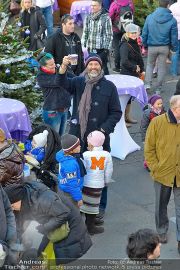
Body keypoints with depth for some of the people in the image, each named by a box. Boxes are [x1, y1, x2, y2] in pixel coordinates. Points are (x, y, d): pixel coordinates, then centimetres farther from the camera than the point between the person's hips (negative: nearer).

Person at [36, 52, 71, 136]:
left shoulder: (57, 71, 6)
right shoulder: (41, 77, -13)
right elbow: (56, 82, -29)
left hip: (64, 110, 7)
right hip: (52, 112, -6)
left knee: (60, 137, 18)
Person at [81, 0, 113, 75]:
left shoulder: (105, 18, -8)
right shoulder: (88, 18, 7)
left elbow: (109, 35, -7)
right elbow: (85, 33, 14)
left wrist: (106, 48, -11)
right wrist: (83, 46, 8)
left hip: (101, 50, -5)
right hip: (90, 49, 5)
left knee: (103, 68, 1)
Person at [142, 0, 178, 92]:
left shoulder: (150, 17, -8)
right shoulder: (172, 20, -11)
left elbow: (144, 33, -1)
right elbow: (174, 36, -4)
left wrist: (145, 44, 12)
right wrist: (174, 48, 10)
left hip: (152, 47, 1)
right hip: (164, 47, -1)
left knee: (150, 64, 21)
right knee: (162, 67, 12)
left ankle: (147, 83, 8)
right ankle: (158, 88, 19)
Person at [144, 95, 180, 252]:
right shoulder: (158, 122, -11)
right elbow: (149, 149, -5)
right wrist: (155, 168, -8)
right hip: (163, 173, 0)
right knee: (161, 205, 19)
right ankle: (162, 231, 39)